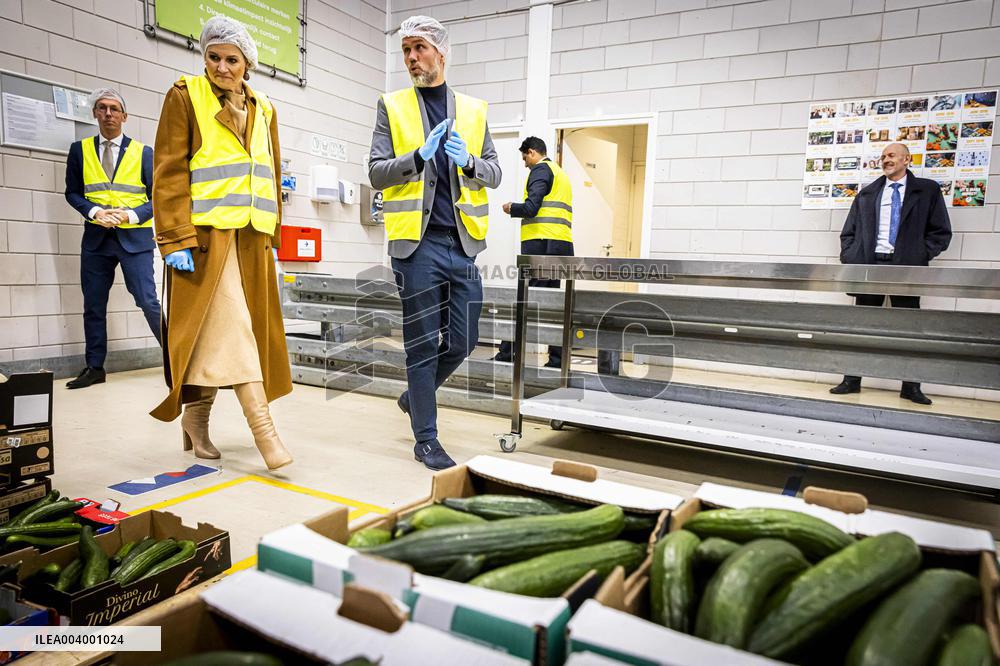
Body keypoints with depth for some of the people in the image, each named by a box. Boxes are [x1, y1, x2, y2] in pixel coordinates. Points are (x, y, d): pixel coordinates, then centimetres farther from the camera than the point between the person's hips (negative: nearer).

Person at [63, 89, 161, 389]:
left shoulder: (143, 152, 5)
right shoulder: (80, 149, 10)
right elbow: (73, 193, 9)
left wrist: (131, 214, -13)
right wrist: (95, 212, -10)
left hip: (134, 237, -3)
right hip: (96, 238, 3)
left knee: (147, 300, -9)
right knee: (93, 304, 7)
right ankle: (94, 367, 16)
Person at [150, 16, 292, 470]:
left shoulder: (263, 109, 18)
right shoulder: (185, 96, 2)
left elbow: (271, 173, 19)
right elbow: (169, 172, -5)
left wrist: (271, 230, 12)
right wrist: (176, 239, -14)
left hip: (251, 237, 5)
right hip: (206, 233, -5)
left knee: (214, 334, 8)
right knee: (231, 328, -12)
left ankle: (196, 417, 20)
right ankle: (261, 425, -14)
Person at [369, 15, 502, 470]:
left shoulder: (473, 110, 13)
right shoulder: (392, 107, 7)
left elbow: (494, 174, 10)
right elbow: (376, 173, 0)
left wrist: (468, 161, -11)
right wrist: (420, 156, -16)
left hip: (463, 244, 3)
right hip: (417, 242, -3)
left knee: (463, 342, 7)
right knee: (423, 343, 2)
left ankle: (415, 395, 35)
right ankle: (426, 438, 16)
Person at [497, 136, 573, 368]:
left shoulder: (540, 170, -1)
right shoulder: (561, 173, 27)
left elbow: (531, 207, -13)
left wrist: (511, 209, 5)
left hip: (541, 242, -8)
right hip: (562, 244, 9)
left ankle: (507, 353, -6)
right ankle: (557, 358, 7)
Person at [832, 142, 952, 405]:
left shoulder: (928, 190, 8)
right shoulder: (866, 194, 15)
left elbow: (941, 232, 5)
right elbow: (849, 232, 15)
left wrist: (920, 256, -7)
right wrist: (849, 259, 1)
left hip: (905, 265, -2)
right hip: (868, 263, 2)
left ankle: (911, 386, 7)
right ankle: (851, 381, 10)